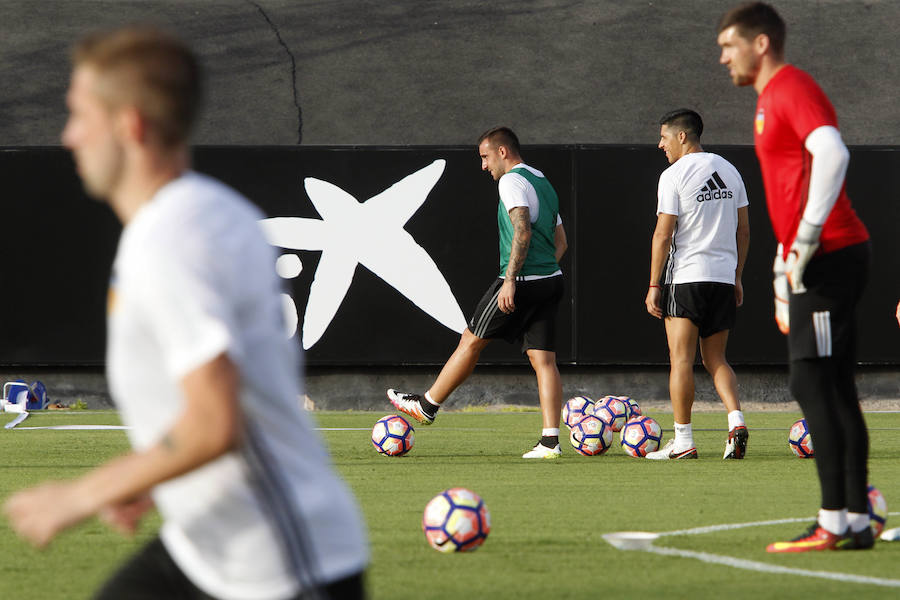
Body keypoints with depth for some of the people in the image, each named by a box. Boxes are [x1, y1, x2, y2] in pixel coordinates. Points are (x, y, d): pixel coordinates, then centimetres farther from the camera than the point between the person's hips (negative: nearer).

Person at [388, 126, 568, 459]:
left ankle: (426, 406, 19)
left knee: (471, 341, 6)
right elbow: (560, 242, 23)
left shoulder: (511, 181, -8)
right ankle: (550, 441, -6)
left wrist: (510, 280, -24)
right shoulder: (544, 184, 20)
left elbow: (522, 231, -21)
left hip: (521, 282, -8)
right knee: (543, 359, 2)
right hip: (550, 281, 8)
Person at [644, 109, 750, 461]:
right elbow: (743, 228, 13)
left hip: (685, 277, -6)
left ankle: (683, 441, -4)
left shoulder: (674, 175, -8)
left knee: (681, 359, -2)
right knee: (715, 359, 12)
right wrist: (737, 277, 19)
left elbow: (663, 235, -11)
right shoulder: (729, 171, 12)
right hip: (723, 277, 6)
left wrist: (654, 286, -7)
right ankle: (736, 421, -9)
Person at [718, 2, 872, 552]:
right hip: (813, 262, 10)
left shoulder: (793, 89, -10)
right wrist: (785, 270, 24)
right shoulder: (771, 98, 22)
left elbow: (831, 153, -27)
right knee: (834, 391, 8)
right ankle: (856, 521, 9)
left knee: (813, 385, -11)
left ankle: (835, 522, -12)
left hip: (829, 256, -10)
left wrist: (808, 238, -24)